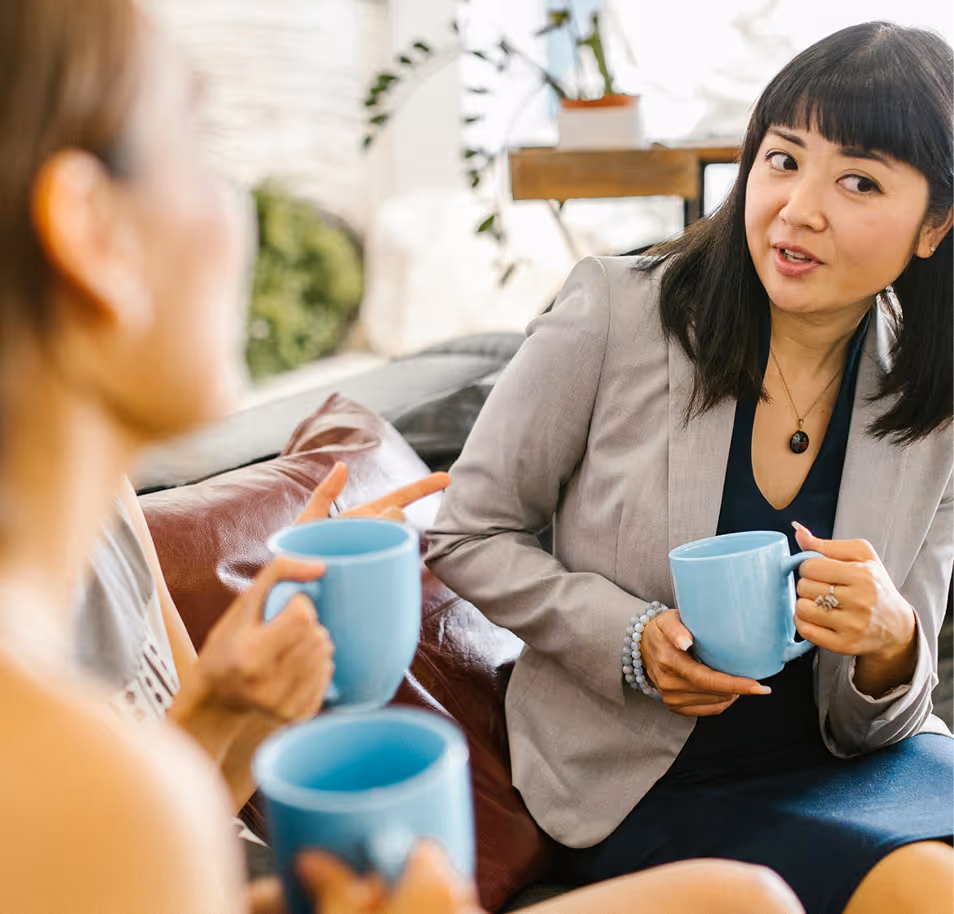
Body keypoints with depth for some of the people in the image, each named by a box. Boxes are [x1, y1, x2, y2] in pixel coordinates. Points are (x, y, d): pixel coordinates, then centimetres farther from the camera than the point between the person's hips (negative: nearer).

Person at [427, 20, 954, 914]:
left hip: (840, 763, 5)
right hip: (645, 784, -4)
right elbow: (469, 534, -4)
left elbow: (871, 720, 2)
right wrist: (630, 642, -18)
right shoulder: (615, 309, -12)